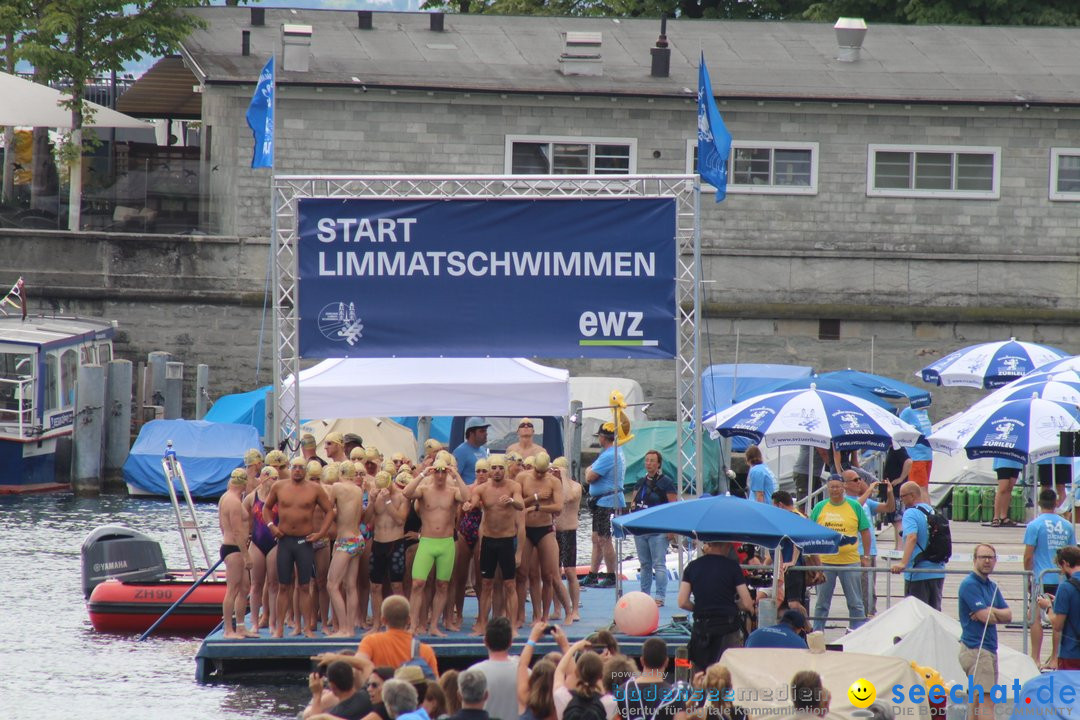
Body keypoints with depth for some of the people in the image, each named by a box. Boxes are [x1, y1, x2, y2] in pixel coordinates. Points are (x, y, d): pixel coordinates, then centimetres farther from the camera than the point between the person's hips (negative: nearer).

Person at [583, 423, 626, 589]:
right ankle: (592, 576, 19)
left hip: (606, 502, -11)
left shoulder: (608, 456, -19)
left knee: (603, 539, -7)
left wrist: (588, 471, 2)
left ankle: (611, 577, -4)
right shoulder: (618, 452, 14)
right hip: (602, 502, 11)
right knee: (596, 538, 14)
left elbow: (590, 478, -17)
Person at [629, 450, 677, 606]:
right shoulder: (641, 482, 15)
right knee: (645, 564, 12)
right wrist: (633, 507, 1)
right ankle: (644, 595, 18)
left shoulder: (666, 482, -4)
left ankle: (660, 597, -8)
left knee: (659, 564, -7)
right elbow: (634, 501, 26)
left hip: (658, 531, -7)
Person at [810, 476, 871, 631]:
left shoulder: (855, 507, 2)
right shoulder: (819, 508, 5)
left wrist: (866, 557, 2)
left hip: (850, 561, -1)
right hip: (824, 562, 1)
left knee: (855, 603, 4)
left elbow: (865, 532, 6)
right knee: (822, 603, 8)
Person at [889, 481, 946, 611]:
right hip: (938, 573, 7)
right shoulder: (932, 511, 11)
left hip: (918, 574, -7)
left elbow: (912, 537, -29)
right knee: (935, 611, 12)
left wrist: (903, 563, -39)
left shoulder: (911, 513, -13)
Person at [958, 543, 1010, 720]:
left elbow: (1008, 616, 7)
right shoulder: (970, 585, -10)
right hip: (976, 650, -9)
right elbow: (986, 617, -18)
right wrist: (994, 614, 4)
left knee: (978, 699, 11)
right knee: (986, 700, -16)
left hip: (989, 648, 9)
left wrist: (991, 611, -12)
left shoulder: (992, 586, 17)